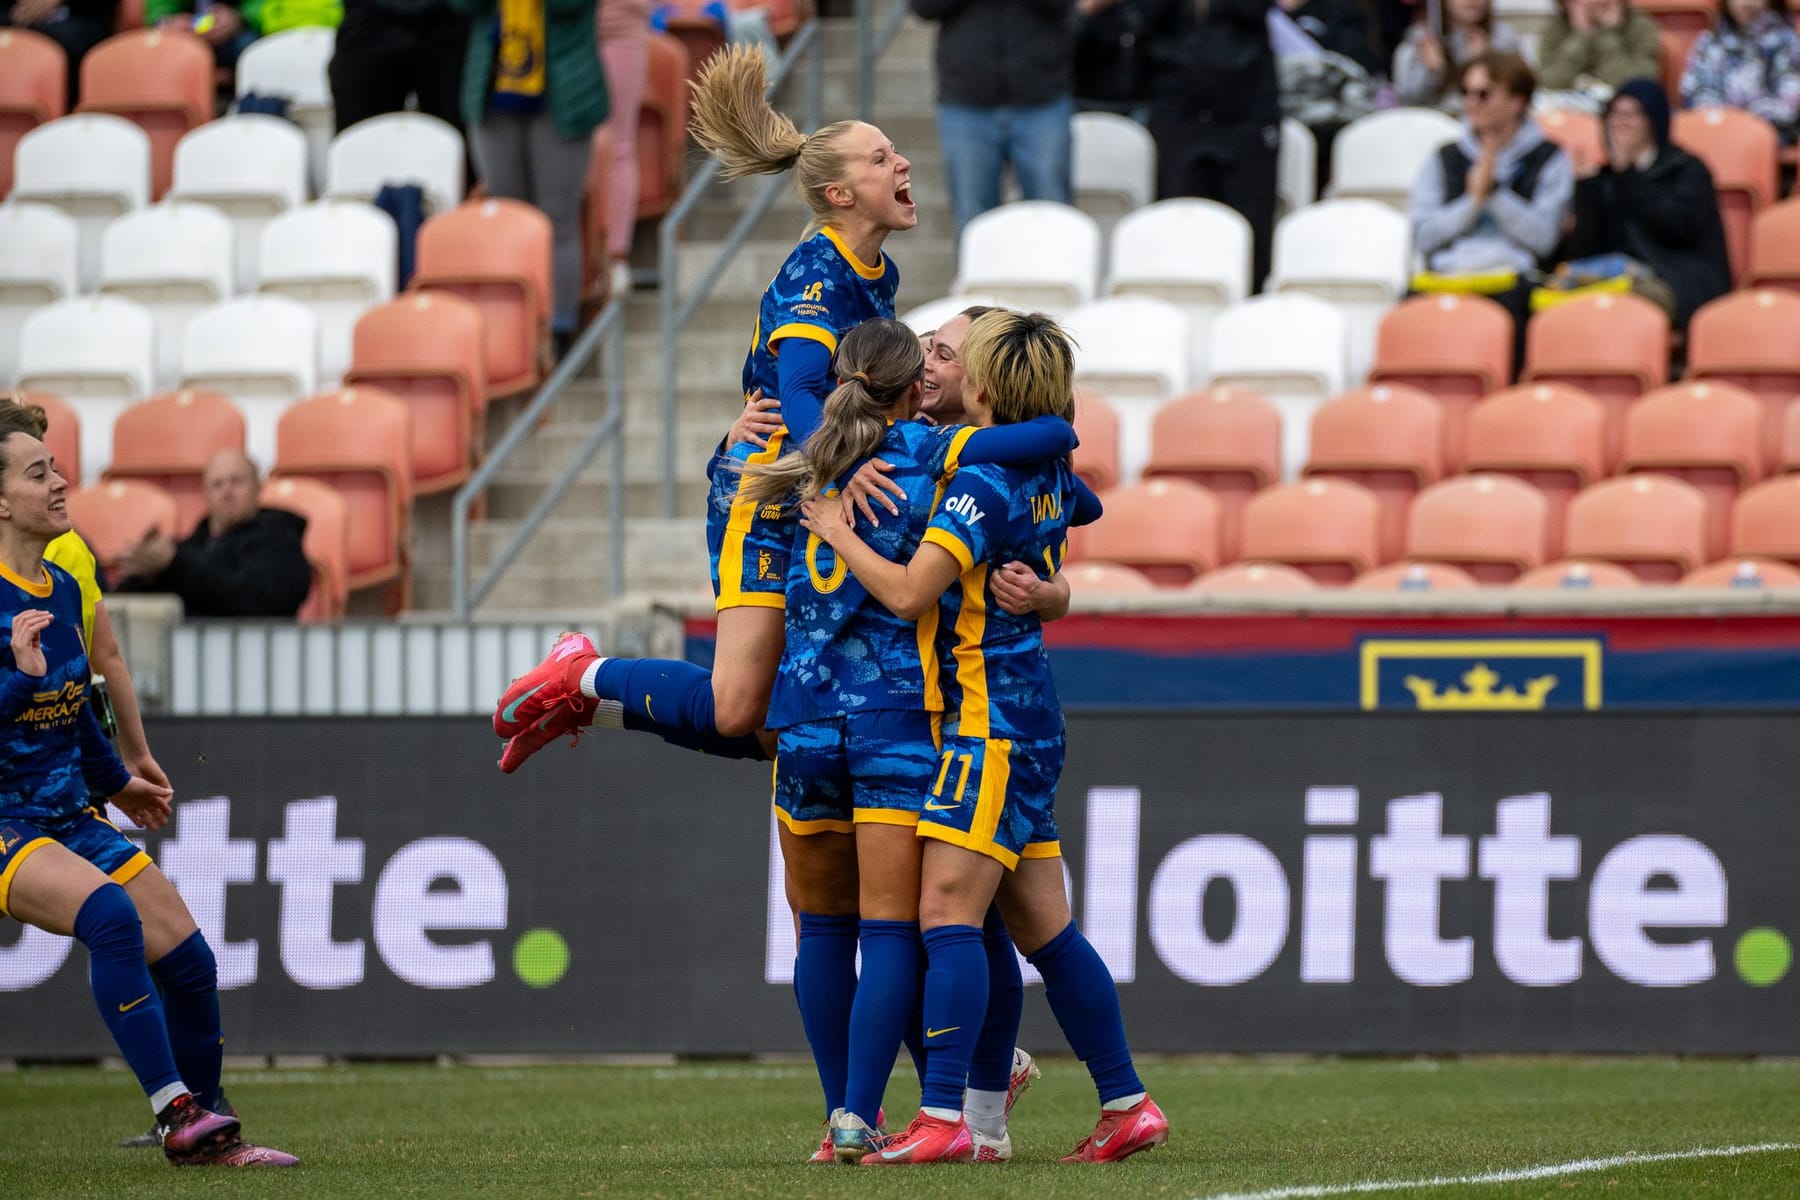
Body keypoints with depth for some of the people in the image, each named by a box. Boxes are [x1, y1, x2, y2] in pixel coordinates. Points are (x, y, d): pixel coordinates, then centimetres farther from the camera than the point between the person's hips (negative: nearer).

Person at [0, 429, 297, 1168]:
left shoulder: (63, 590, 8)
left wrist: (116, 781, 33)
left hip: (69, 816, 8)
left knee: (188, 960, 1)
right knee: (110, 913, -33)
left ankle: (203, 1137, 18)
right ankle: (177, 1113, -30)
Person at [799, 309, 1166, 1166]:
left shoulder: (984, 484, -17)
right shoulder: (1050, 476, 9)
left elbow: (909, 594, -20)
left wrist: (838, 533, -6)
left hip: (987, 719, -9)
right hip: (1030, 717, 9)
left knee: (947, 911, -13)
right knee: (1041, 927, 12)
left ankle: (943, 1117, -19)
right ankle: (1127, 1104, 14)